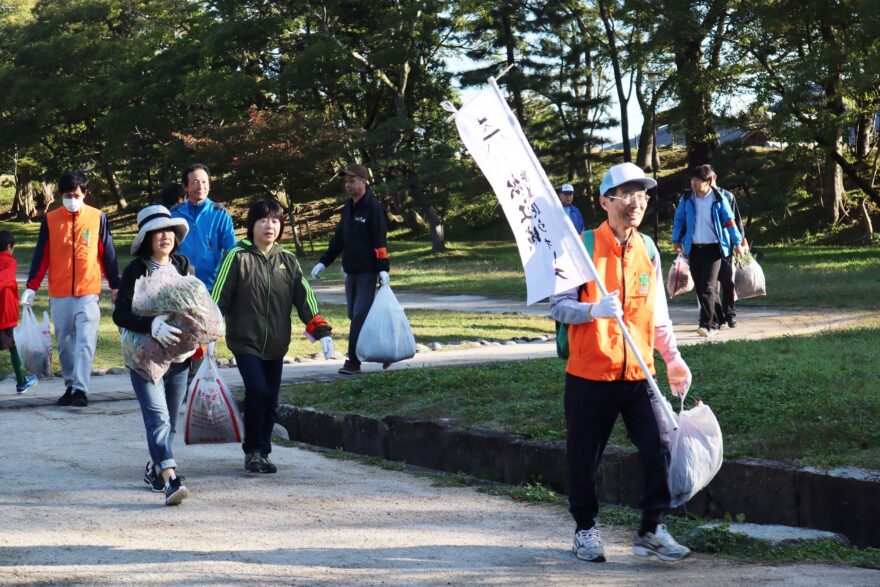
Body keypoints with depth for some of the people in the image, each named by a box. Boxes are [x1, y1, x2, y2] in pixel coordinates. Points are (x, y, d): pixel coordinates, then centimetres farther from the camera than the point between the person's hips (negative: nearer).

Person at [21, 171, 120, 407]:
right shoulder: (50, 220, 4)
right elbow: (41, 255, 6)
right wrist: (31, 287, 1)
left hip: (88, 292, -2)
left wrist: (115, 286, 7)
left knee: (85, 341, -12)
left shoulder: (98, 218, 2)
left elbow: (108, 254, 6)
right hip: (59, 294, 2)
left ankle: (81, 389, -15)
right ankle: (70, 386, 20)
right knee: (65, 343, 8)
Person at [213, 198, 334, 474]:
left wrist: (322, 332, 0)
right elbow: (218, 298, -5)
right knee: (257, 391, -18)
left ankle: (262, 453, 21)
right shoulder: (238, 257, -5)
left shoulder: (288, 261, 8)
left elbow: (304, 297, 8)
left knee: (270, 400, 7)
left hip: (276, 345, 5)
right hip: (245, 342, -5)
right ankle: (252, 451, -5)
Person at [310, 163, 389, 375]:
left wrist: (383, 269, -22)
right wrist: (324, 262, 15)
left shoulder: (374, 207, -11)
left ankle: (354, 362, -9)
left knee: (360, 316, -10)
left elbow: (380, 240, -16)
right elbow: (338, 239, 19)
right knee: (355, 315, 10)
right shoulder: (348, 208, 14)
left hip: (367, 271, -8)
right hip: (351, 270, 8)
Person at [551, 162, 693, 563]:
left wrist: (673, 358, 7)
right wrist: (594, 310, -28)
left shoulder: (648, 249, 9)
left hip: (637, 373, 4)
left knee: (659, 448, -5)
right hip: (589, 375, -4)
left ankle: (651, 531, 9)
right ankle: (585, 530, 24)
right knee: (585, 458, 5)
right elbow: (558, 306, -10)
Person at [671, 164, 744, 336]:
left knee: (708, 286, -14)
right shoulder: (687, 199, 4)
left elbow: (729, 221, 2)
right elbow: (679, 219, 14)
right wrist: (676, 239, 10)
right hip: (693, 248, 4)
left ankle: (707, 324, -18)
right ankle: (716, 321, 20)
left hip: (713, 248, -4)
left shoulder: (718, 199, -4)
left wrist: (738, 242, 3)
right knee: (700, 288, 7)